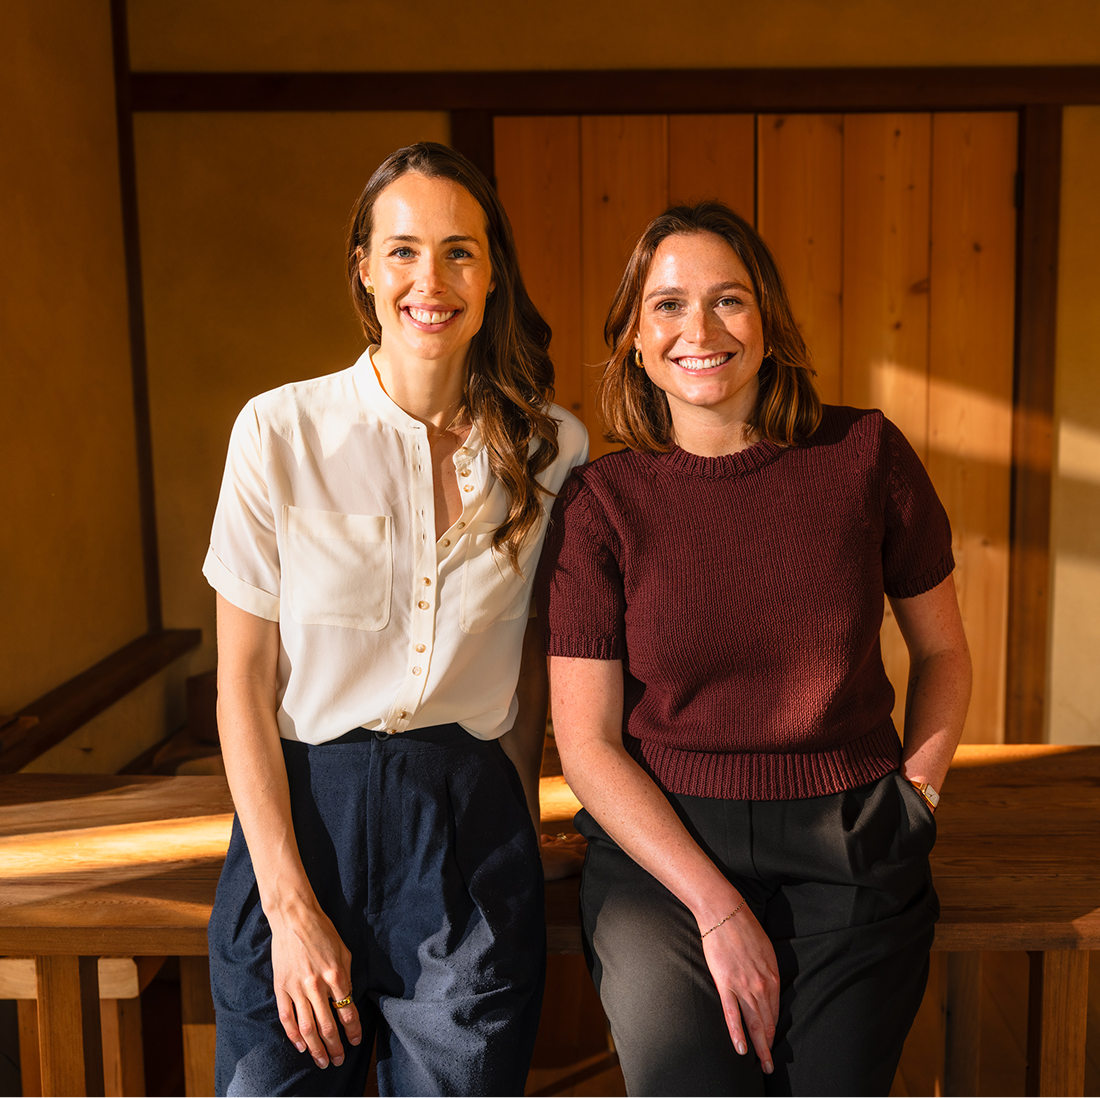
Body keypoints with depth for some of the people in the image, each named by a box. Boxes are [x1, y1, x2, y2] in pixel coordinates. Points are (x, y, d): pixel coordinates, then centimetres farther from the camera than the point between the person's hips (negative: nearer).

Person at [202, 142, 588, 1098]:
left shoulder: (553, 447, 0)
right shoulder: (282, 430, -6)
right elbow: (243, 686, -4)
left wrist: (518, 823, 6)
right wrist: (291, 905, -8)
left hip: (475, 833, 1)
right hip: (301, 815, -1)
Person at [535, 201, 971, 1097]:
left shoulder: (866, 455, -1)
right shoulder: (600, 503, -4)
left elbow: (942, 653, 12)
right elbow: (587, 745, -5)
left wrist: (915, 796, 0)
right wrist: (717, 906, -11)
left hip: (851, 854, 1)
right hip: (661, 846, -1)